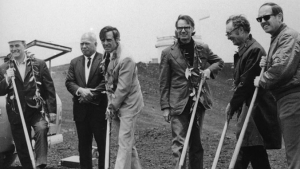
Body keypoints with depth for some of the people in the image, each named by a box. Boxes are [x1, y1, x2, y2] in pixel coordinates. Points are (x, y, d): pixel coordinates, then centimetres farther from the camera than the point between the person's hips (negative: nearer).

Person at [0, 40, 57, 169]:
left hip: (37, 110, -2)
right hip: (17, 113, 3)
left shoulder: (39, 64, 0)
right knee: (22, 147, 9)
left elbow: (49, 88, 0)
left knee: (41, 130, -31)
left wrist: (52, 110, -5)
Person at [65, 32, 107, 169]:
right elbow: (69, 82, 5)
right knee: (83, 145, 11)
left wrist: (91, 94, -18)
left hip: (99, 108, -4)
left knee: (103, 144, 1)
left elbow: (106, 82, -12)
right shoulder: (74, 62, 13)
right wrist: (80, 90, -15)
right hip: (80, 109, 5)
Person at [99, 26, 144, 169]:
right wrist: (111, 104, 2)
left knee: (124, 142, -8)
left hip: (128, 104, -8)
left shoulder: (126, 59, -21)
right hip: (116, 104, 9)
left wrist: (112, 106, -13)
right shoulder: (108, 55, 5)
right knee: (129, 142, 16)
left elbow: (123, 87, -21)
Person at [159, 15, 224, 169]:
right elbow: (164, 83, 0)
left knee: (196, 143, 14)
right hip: (178, 103, -3)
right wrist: (165, 107, -4)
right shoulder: (168, 53, -2)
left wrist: (209, 69, -2)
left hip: (199, 101, 3)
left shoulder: (203, 49, 5)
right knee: (179, 143, -8)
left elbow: (219, 62, 21)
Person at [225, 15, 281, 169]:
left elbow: (246, 82, -19)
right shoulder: (244, 50, 14)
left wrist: (233, 105, -10)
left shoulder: (254, 50, -16)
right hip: (248, 105, 9)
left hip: (254, 108, -9)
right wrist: (233, 104, 7)